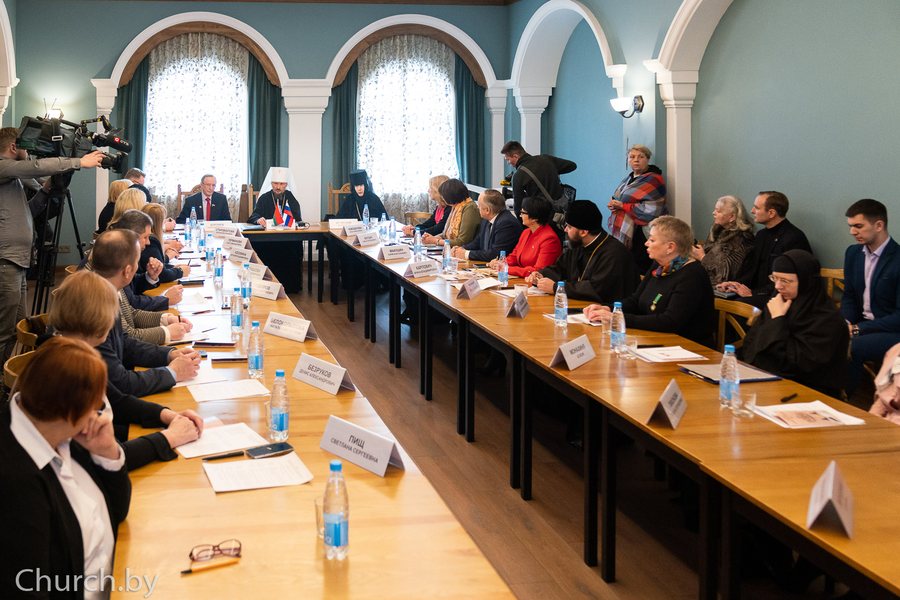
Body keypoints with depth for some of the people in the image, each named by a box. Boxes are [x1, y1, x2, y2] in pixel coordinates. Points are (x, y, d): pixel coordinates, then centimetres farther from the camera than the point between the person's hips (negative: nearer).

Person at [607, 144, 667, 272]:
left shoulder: (653, 181, -8)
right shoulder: (629, 178, 18)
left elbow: (651, 211, -19)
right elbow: (618, 200, 30)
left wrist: (622, 206, -14)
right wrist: (613, 204, 4)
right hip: (621, 233, 8)